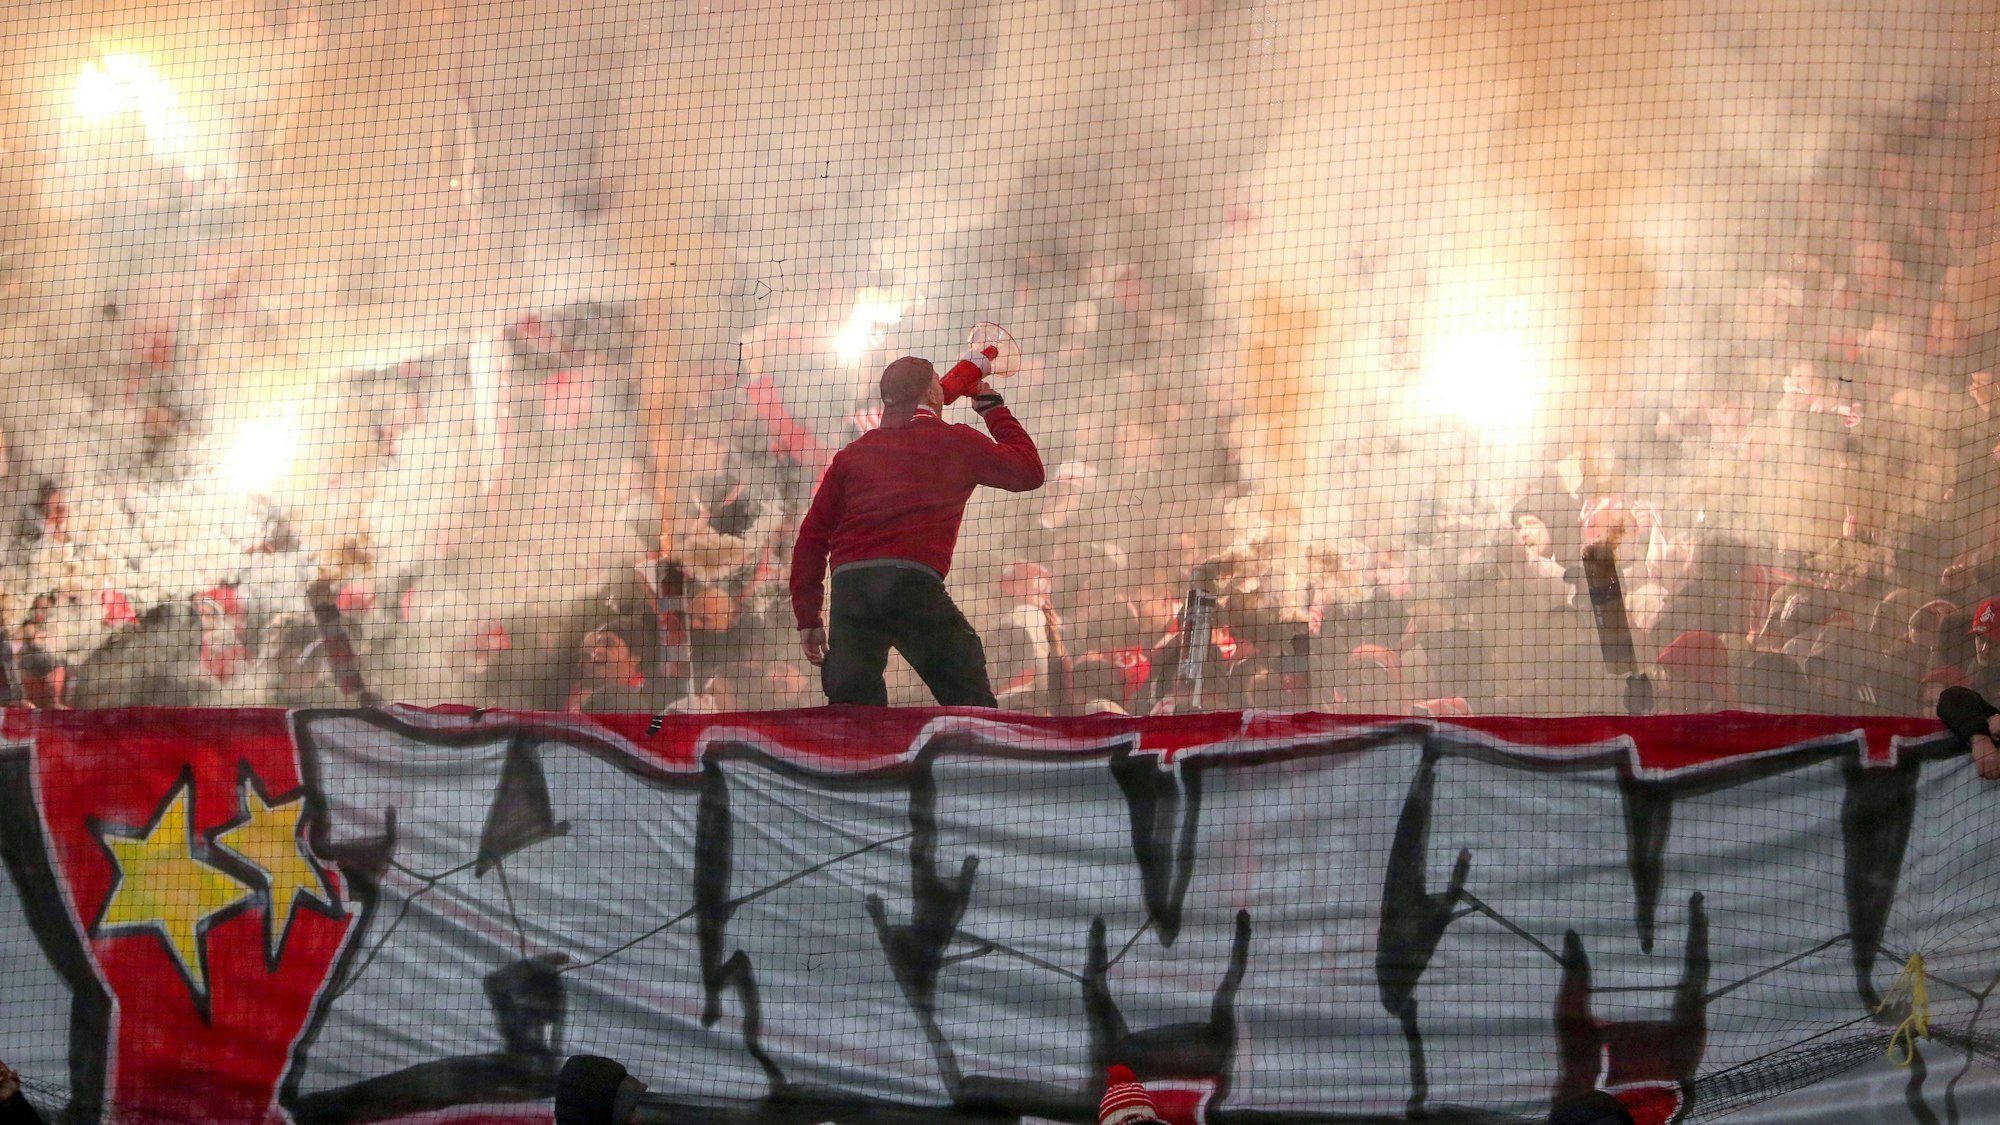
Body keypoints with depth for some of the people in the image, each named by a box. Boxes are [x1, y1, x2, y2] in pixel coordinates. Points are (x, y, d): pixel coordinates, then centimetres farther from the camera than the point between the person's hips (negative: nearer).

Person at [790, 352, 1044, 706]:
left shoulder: (852, 454, 22)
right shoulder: (957, 442, 11)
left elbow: (812, 535, 18)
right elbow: (1030, 471, 23)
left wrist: (808, 617, 20)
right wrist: (994, 408, 34)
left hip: (848, 587, 4)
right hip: (914, 581, -4)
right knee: (971, 705, 3)